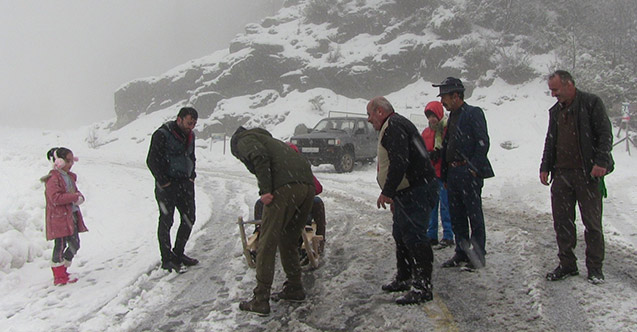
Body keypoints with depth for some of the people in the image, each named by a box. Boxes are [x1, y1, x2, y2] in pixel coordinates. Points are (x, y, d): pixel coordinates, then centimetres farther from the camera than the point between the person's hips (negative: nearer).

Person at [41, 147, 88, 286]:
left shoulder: (70, 177, 13)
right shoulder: (53, 179, -14)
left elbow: (75, 191, 20)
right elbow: (56, 198, -24)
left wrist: (79, 196, -4)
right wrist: (74, 197, -22)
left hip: (72, 216, 9)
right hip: (59, 218, -9)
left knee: (75, 245, 12)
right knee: (60, 245, -3)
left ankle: (63, 271, 26)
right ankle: (59, 277, 7)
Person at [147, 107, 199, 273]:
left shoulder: (190, 135, 10)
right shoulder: (162, 135, -13)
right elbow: (152, 161, -13)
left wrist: (191, 177, 10)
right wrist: (164, 182, -14)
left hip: (185, 183, 8)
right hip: (167, 186, -7)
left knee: (189, 219, 10)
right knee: (166, 221, -1)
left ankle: (178, 253, 25)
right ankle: (167, 259, 8)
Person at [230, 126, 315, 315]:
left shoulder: (244, 140, 15)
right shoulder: (269, 139, 39)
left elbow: (259, 157, -9)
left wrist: (265, 190, -13)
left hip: (285, 187, -8)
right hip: (307, 185, 8)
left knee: (267, 244, -1)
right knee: (288, 241, 22)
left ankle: (260, 300, 2)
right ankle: (294, 289, 30)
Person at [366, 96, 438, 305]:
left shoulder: (394, 127, -14)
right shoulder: (394, 126, 22)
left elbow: (399, 162, -25)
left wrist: (387, 192, -22)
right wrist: (392, 193, 25)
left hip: (416, 191, -12)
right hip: (408, 192, 12)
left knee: (414, 236, -11)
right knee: (401, 235, 19)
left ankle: (423, 287, -8)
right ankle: (404, 278, 31)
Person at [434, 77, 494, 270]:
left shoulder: (473, 113, -7)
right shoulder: (452, 117, 18)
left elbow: (483, 143, -14)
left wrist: (474, 168, -17)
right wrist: (444, 175, 17)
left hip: (469, 173, -9)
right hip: (453, 173, 9)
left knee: (474, 215, -1)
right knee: (456, 216, 12)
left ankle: (478, 254, 8)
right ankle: (462, 253, 22)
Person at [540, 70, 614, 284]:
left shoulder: (591, 103, -2)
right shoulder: (555, 111, 16)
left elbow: (605, 135, -6)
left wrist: (601, 162, -16)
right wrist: (545, 167, 13)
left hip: (587, 173, -5)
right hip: (561, 174, 6)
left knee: (592, 223, 2)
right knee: (562, 221, 6)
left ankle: (595, 268, 13)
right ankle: (567, 265, 17)